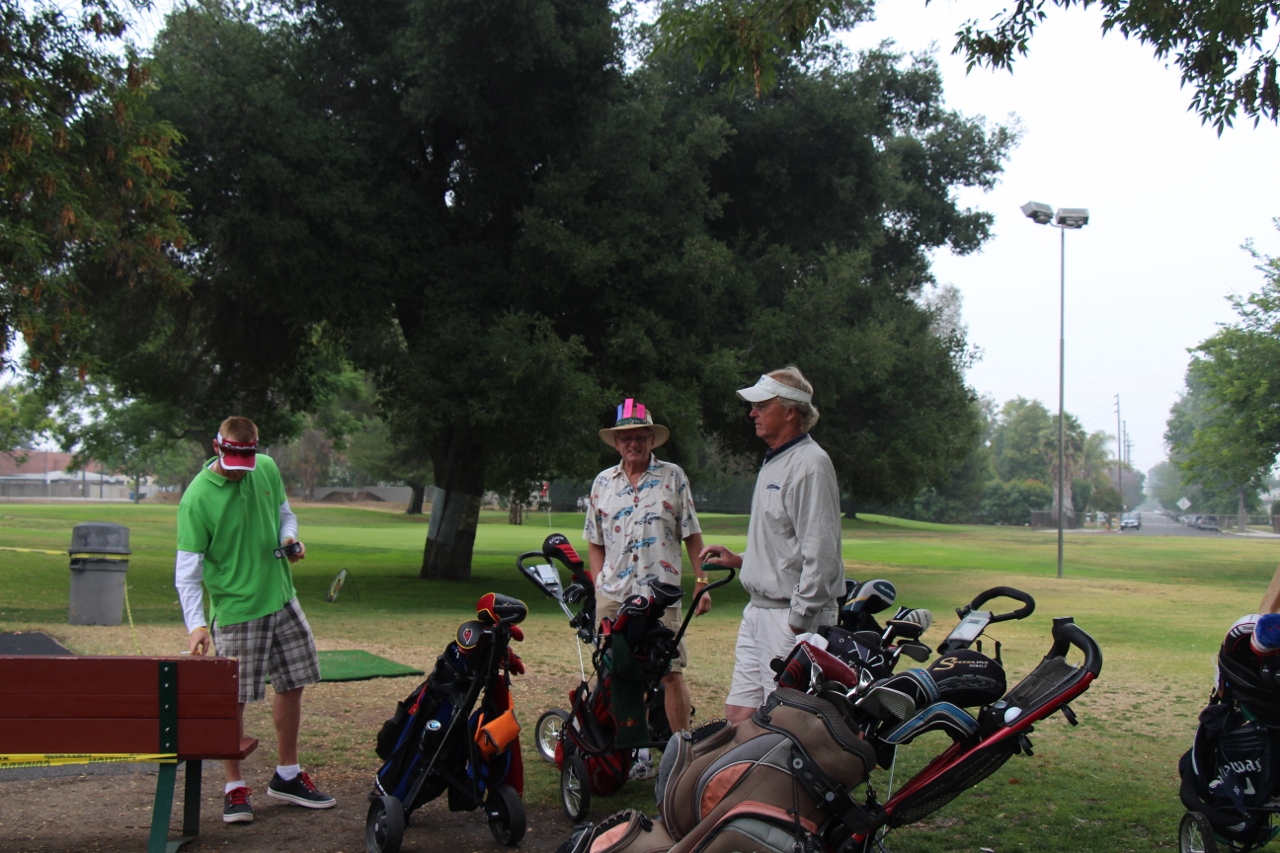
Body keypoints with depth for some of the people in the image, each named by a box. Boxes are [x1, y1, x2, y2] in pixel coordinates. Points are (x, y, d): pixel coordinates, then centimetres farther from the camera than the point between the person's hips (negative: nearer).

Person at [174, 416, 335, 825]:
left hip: (282, 598, 6)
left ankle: (287, 776, 29)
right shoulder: (197, 497, -17)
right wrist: (195, 624, -27)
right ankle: (235, 787, 16)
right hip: (234, 609, -6)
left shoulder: (267, 469, 0)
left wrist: (290, 538, -4)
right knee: (233, 699, -2)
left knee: (292, 684, 14)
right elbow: (187, 568, -17)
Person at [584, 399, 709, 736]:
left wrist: (702, 583, -3)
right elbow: (595, 542, 16)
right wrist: (598, 588, 7)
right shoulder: (603, 482, 12)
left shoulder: (673, 477, 4)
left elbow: (692, 535, 3)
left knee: (672, 673, -6)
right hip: (612, 595, 3)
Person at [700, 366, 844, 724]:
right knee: (738, 713, 10)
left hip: (792, 616, -10)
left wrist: (799, 621, -21)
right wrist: (739, 560, 17)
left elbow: (819, 552, -20)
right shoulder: (773, 463, 19)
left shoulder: (810, 464, -14)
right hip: (758, 611, 10)